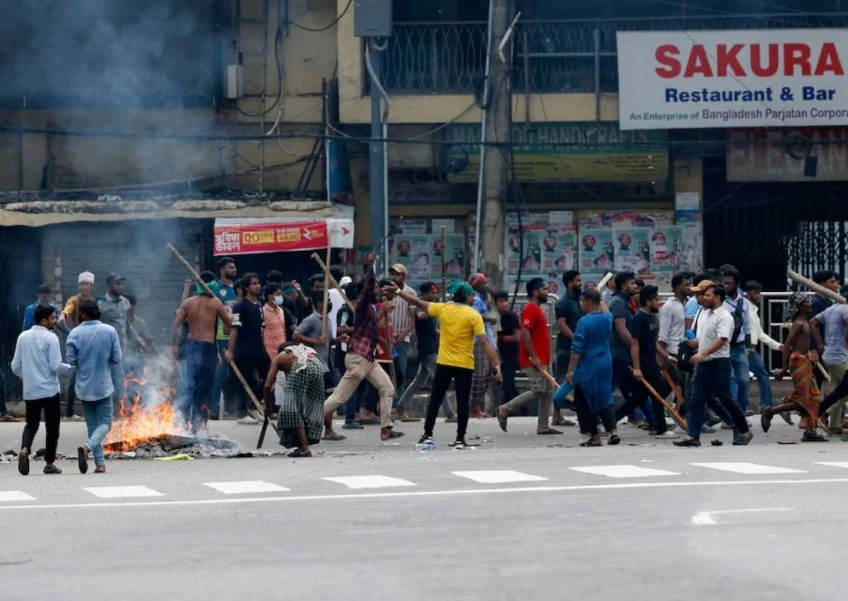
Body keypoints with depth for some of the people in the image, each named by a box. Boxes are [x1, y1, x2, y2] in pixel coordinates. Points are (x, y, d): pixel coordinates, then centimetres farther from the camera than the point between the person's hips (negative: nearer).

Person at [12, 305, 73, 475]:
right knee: (52, 427, 9)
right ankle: (49, 463, 13)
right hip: (49, 390, -4)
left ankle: (25, 449, -13)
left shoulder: (23, 337, 3)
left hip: (30, 391, 4)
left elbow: (15, 367, 6)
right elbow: (55, 366, -16)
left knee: (31, 424, 15)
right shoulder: (50, 338, -11)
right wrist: (70, 366, 4)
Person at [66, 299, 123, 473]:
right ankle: (87, 447, -20)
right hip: (103, 385, -1)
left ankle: (100, 464, 9)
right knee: (104, 423, 7)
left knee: (92, 425, 12)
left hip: (84, 387, 1)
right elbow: (117, 358, -6)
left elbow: (71, 360, -8)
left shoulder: (75, 333, -8)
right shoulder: (110, 331, -7)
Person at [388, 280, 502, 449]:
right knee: (463, 403, 5)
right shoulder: (474, 315, -9)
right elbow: (484, 342, -15)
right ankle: (460, 439, 4)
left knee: (435, 400, 12)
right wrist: (497, 363, -15)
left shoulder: (443, 308, 0)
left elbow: (418, 303, 11)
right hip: (464, 365, -2)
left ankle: (427, 435, 12)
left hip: (444, 363, 2)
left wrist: (398, 292, 23)